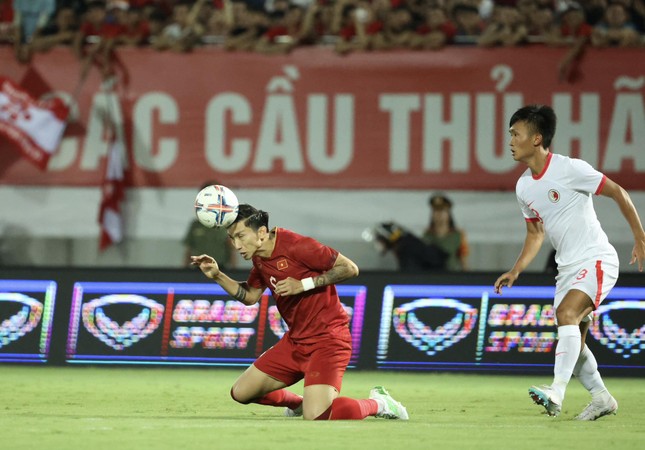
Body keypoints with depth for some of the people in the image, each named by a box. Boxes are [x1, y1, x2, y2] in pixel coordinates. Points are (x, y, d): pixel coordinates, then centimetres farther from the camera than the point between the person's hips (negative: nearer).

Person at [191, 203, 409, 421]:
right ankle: (299, 403, 35)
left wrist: (303, 285, -22)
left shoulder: (295, 246, -19)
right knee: (241, 393, 9)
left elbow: (350, 268, -18)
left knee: (316, 416, -25)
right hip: (295, 340, 9)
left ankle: (376, 403, 1)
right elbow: (250, 296, 20)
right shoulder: (259, 258, 6)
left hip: (326, 339, -9)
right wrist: (217, 276, 6)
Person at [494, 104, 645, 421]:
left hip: (597, 260, -8)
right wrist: (515, 271, 9)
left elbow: (617, 193, -8)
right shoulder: (523, 187, 7)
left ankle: (556, 392, -37)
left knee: (566, 314, -28)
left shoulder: (570, 169, -15)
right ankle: (601, 398, 23)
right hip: (567, 267, 8)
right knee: (573, 341, 6)